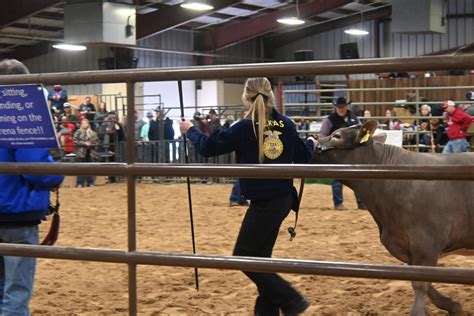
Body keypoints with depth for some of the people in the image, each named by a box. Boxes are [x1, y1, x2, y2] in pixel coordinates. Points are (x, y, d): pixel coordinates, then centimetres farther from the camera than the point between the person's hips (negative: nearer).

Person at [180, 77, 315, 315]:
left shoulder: (245, 128, -13)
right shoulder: (286, 124, 2)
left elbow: (208, 147, -6)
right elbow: (302, 158, 13)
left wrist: (190, 130, 13)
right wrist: (311, 143, 36)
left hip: (264, 203, -7)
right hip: (283, 199, 7)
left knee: (243, 257, 3)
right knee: (260, 256, 16)